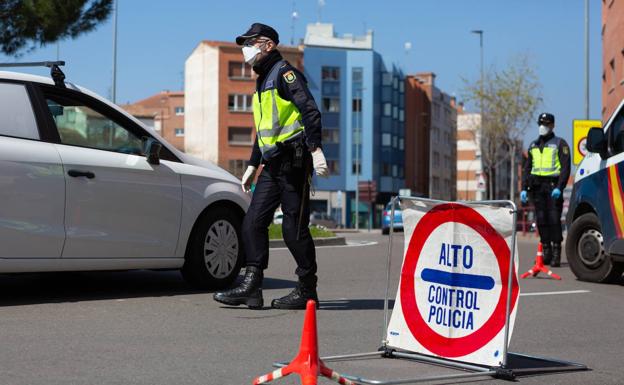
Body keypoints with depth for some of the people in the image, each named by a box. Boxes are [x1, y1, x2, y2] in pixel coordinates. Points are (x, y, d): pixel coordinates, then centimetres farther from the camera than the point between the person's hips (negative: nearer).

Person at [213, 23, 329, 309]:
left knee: (294, 227, -5)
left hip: (294, 163, -9)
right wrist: (252, 166, 26)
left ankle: (307, 291, 5)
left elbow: (310, 111, -18)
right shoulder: (262, 82, 22)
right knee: (253, 223, 1)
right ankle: (251, 287, 1)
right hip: (272, 166, 9)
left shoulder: (284, 72, -6)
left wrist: (315, 149, -27)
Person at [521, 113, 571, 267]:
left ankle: (556, 254, -8)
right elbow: (527, 168, 20)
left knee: (554, 219, -10)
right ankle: (546, 251, 9)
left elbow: (565, 167, -5)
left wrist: (559, 187, -17)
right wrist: (524, 188, 9)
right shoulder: (533, 145, 19)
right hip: (537, 185, 5)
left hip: (553, 185, -5)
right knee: (541, 220, 3)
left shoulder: (560, 144, 3)